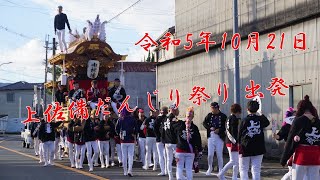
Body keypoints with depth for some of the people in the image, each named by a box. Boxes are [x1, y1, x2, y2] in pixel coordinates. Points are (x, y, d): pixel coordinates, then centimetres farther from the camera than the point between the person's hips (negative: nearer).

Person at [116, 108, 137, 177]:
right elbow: (136, 128, -7)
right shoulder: (132, 119, -4)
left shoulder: (120, 119, -1)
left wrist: (120, 134, 9)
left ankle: (125, 172, 13)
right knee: (130, 156, 1)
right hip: (131, 140, -1)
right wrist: (134, 135, 4)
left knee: (124, 156, 9)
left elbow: (117, 128, -3)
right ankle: (130, 170, -15)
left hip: (123, 140, 1)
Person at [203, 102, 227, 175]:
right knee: (210, 154, 1)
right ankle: (210, 168, 23)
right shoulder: (209, 115, 6)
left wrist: (219, 130, -20)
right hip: (211, 137, 3)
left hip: (219, 137, -3)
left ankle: (220, 170, 11)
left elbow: (226, 127, -5)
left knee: (219, 155, -1)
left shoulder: (223, 116, -5)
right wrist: (210, 128, -8)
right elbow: (204, 123, 10)